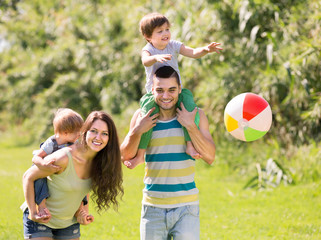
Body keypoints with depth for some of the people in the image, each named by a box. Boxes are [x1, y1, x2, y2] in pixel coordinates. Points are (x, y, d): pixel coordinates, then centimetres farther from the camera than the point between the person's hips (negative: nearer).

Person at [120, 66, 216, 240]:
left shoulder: (195, 115, 0)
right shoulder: (142, 116, 3)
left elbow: (210, 157, -7)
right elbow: (125, 157, 4)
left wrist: (191, 126, -17)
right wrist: (137, 131, -12)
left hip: (186, 207, -1)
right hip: (153, 207, 1)